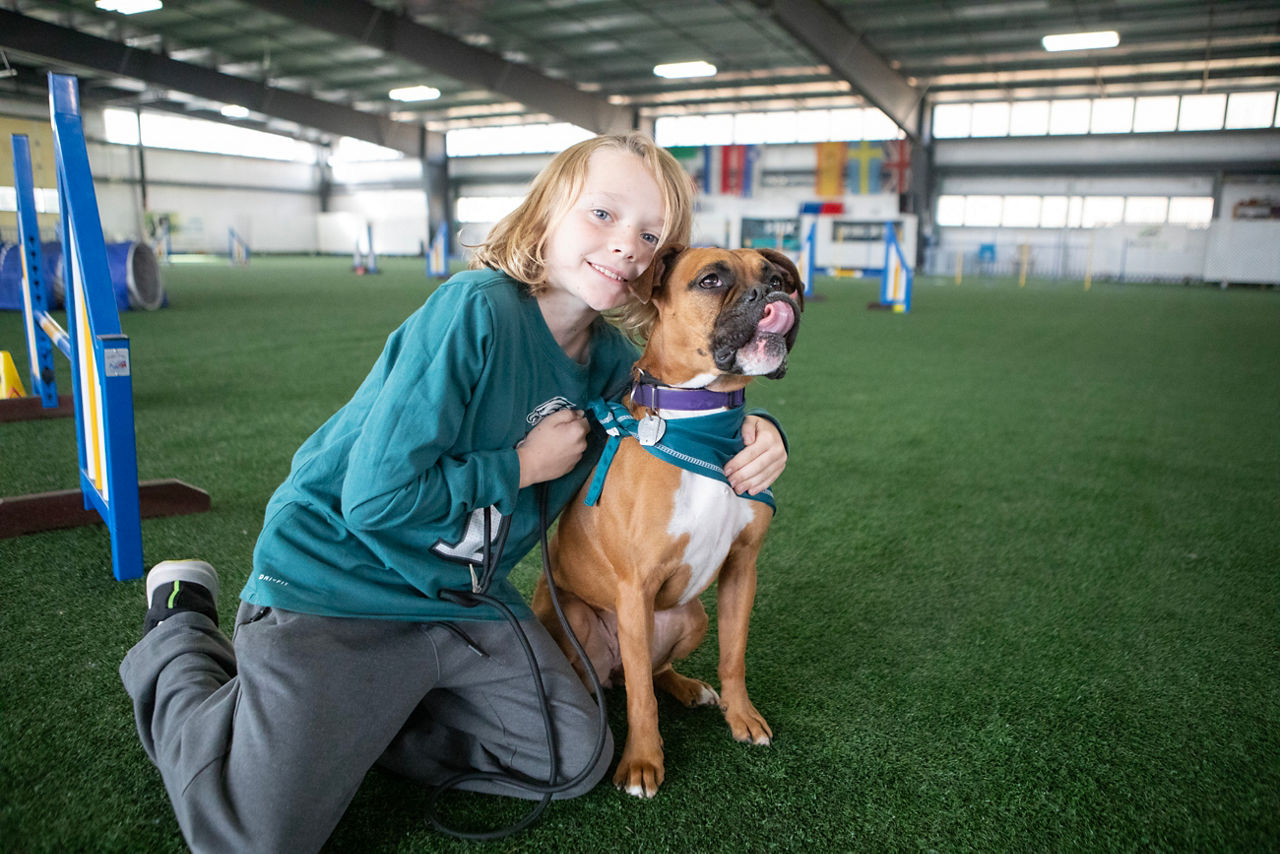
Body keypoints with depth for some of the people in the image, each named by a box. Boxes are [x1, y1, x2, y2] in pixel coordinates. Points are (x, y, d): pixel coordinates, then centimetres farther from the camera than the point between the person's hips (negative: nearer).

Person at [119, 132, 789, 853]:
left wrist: (757, 431, -7)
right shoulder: (477, 310, -24)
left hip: (467, 597, 7)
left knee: (578, 761, 3)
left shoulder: (613, 361, -2)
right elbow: (375, 497, -26)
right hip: (337, 580, -7)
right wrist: (523, 465, -16)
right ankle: (182, 635, 17)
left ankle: (354, 721, 16)